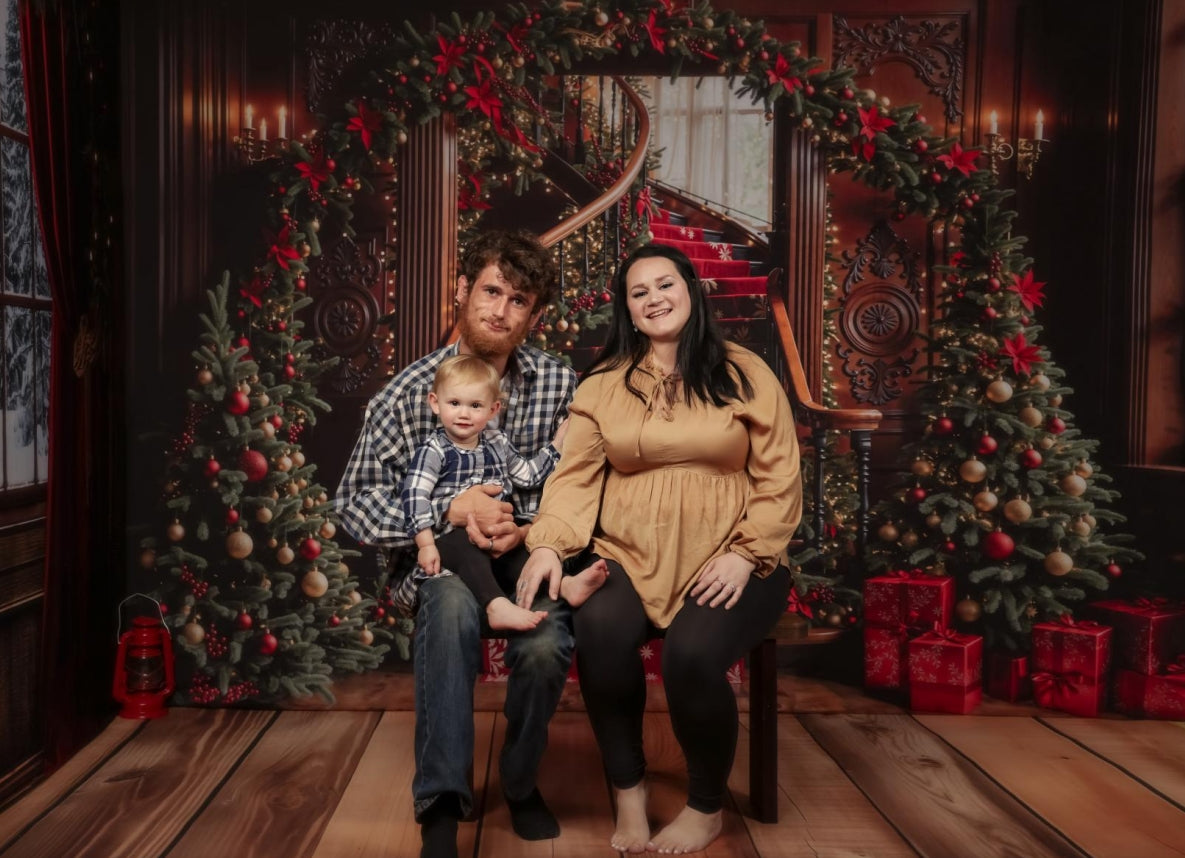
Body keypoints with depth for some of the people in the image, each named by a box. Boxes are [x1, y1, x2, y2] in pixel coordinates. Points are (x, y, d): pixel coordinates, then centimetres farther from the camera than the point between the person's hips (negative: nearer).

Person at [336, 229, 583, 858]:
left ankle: (521, 782, 5)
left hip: (527, 548, 1)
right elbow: (354, 503, -9)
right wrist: (452, 509, -21)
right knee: (452, 603, -36)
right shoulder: (408, 393, -8)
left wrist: (528, 527, -19)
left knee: (546, 645, -28)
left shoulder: (561, 385, -3)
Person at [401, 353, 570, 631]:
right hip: (452, 538, -6)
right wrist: (426, 544, -19)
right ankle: (496, 606, -54)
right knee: (469, 546, -37)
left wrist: (558, 443, 21)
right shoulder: (433, 451, -3)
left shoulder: (497, 444, 15)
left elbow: (529, 474, 25)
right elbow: (414, 494, -11)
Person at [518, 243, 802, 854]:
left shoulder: (744, 373, 5)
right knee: (599, 628, -30)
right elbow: (575, 475, 1)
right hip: (629, 557, 2)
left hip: (725, 560, -1)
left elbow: (779, 479, 2)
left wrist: (746, 554, -11)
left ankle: (706, 806, 0)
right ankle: (628, 789, -6)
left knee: (691, 652, -30)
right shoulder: (603, 384, 10)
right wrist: (548, 544, -16)